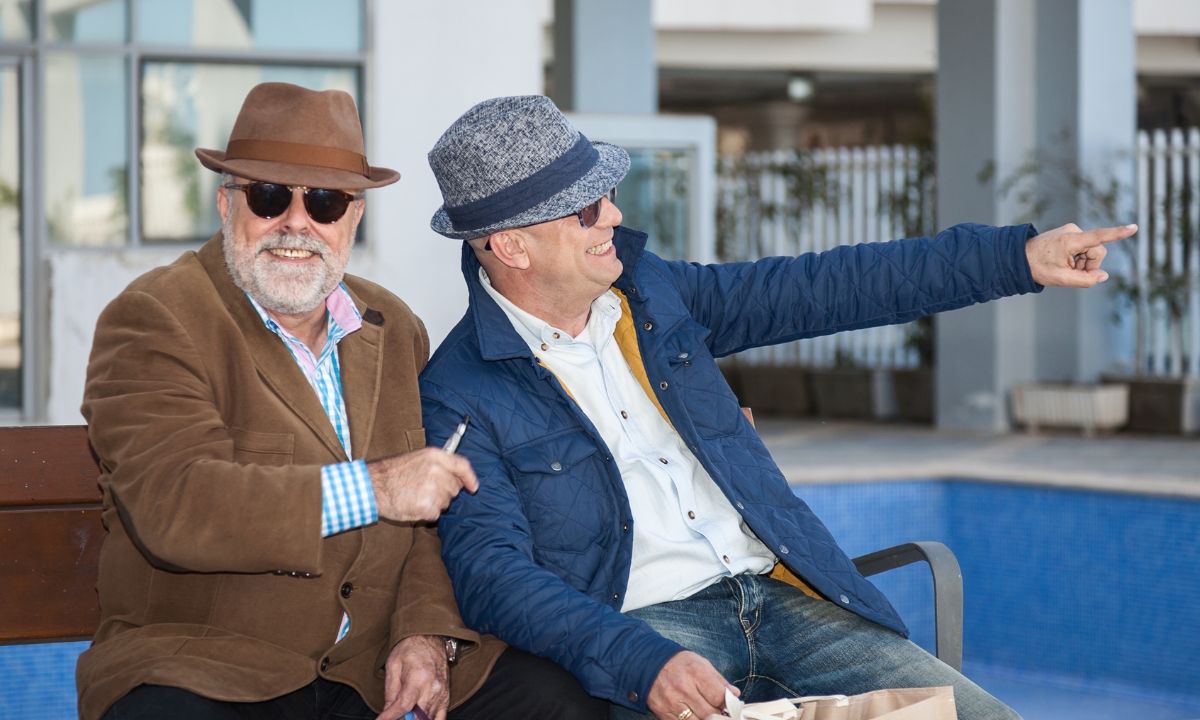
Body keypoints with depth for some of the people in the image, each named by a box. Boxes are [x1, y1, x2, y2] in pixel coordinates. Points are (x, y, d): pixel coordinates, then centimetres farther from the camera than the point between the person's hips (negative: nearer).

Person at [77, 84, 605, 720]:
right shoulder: (150, 322, -4)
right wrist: (369, 490, -21)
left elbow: (431, 517, 13)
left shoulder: (396, 330, 15)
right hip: (206, 663, -4)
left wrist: (427, 630, -7)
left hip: (373, 668, 5)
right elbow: (173, 505, -19)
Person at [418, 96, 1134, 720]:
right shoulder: (459, 397, -5)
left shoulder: (648, 291, 14)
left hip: (780, 596, 6)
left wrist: (1019, 258, 16)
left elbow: (823, 288, 18)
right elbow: (493, 572, -15)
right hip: (644, 625, -6)